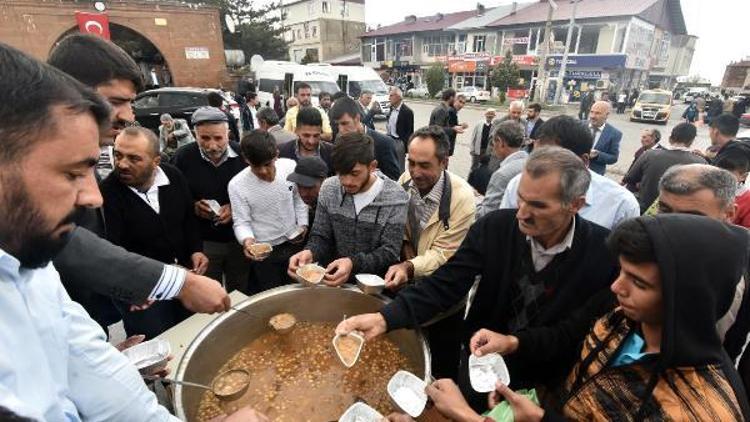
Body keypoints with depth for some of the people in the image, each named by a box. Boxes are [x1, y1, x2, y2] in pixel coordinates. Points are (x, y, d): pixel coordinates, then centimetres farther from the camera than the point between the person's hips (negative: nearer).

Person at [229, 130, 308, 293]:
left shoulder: (290, 166, -12)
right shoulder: (237, 185, -18)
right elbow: (241, 222, -11)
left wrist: (303, 224, -2)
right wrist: (247, 240, -31)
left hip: (294, 243, 3)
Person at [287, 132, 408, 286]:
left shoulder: (395, 198, -16)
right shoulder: (328, 188, -4)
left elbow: (389, 252, -15)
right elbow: (321, 236, 2)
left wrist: (353, 263, -32)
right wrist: (310, 252, -21)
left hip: (376, 277, -1)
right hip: (335, 272, 1)